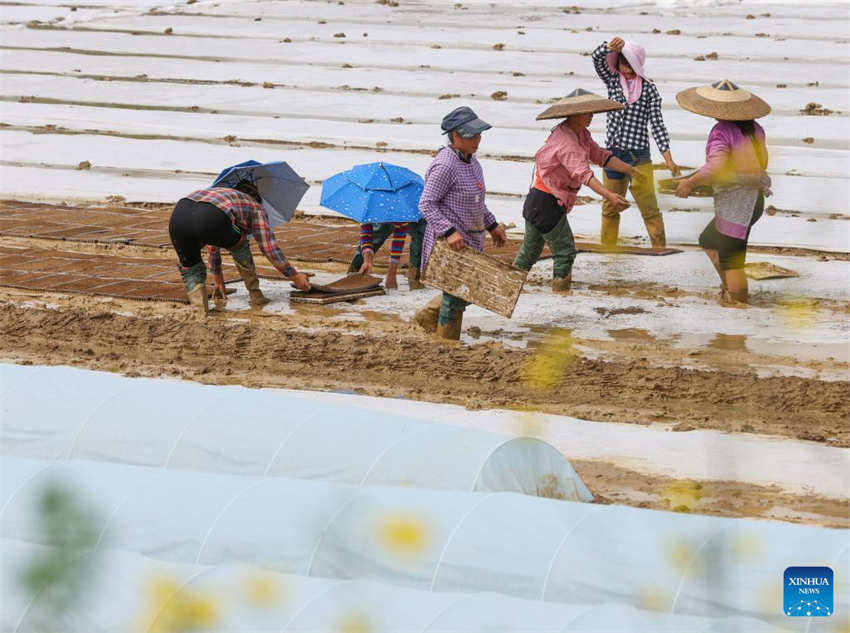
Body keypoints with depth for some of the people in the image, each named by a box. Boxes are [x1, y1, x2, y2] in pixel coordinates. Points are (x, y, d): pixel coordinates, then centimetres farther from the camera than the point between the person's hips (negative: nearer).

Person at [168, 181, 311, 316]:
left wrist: (218, 280, 67)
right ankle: (255, 295, 34)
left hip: (178, 216, 4)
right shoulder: (256, 208, 30)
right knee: (238, 243, 29)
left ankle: (200, 308, 4)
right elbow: (269, 248, 24)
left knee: (190, 270, 28)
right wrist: (295, 277, 35)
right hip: (207, 220, -4)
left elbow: (214, 246, 56)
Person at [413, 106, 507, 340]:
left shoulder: (470, 160, 8)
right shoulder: (445, 165, -22)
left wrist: (492, 225, 19)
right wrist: (449, 232, -29)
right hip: (451, 240, -9)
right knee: (456, 294, 0)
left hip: (471, 239, 9)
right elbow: (426, 204, -23)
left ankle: (427, 318, 37)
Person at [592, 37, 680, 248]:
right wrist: (612, 46, -34)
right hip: (612, 153, 3)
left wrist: (668, 157, -11)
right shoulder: (613, 81, 5)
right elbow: (597, 58, -10)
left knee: (649, 207, -5)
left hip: (639, 155, -3)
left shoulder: (649, 89, -1)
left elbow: (657, 122, -4)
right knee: (610, 207, 13)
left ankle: (660, 249, 0)